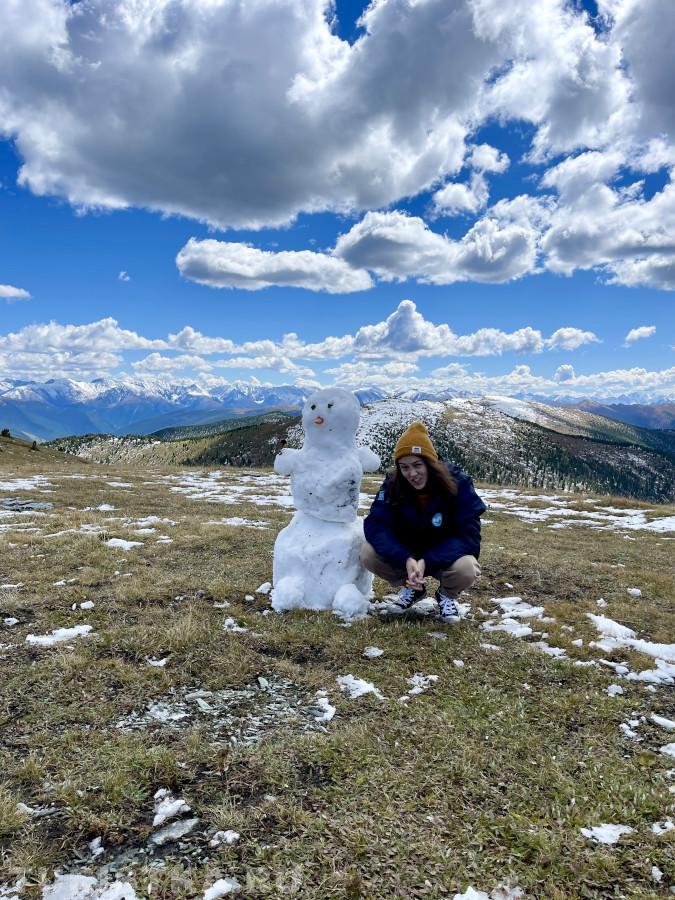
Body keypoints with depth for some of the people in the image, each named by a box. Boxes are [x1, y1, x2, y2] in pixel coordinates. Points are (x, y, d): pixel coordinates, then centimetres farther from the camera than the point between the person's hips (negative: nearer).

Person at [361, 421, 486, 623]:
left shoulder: (458, 483, -23)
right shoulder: (392, 484, -16)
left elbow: (468, 535, -25)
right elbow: (376, 526, -22)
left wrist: (427, 562, -36)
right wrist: (406, 559, -38)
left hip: (445, 555, -2)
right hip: (406, 553, 3)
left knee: (466, 569, -36)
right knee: (368, 554, -23)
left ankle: (447, 595, 3)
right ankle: (412, 588, 6)